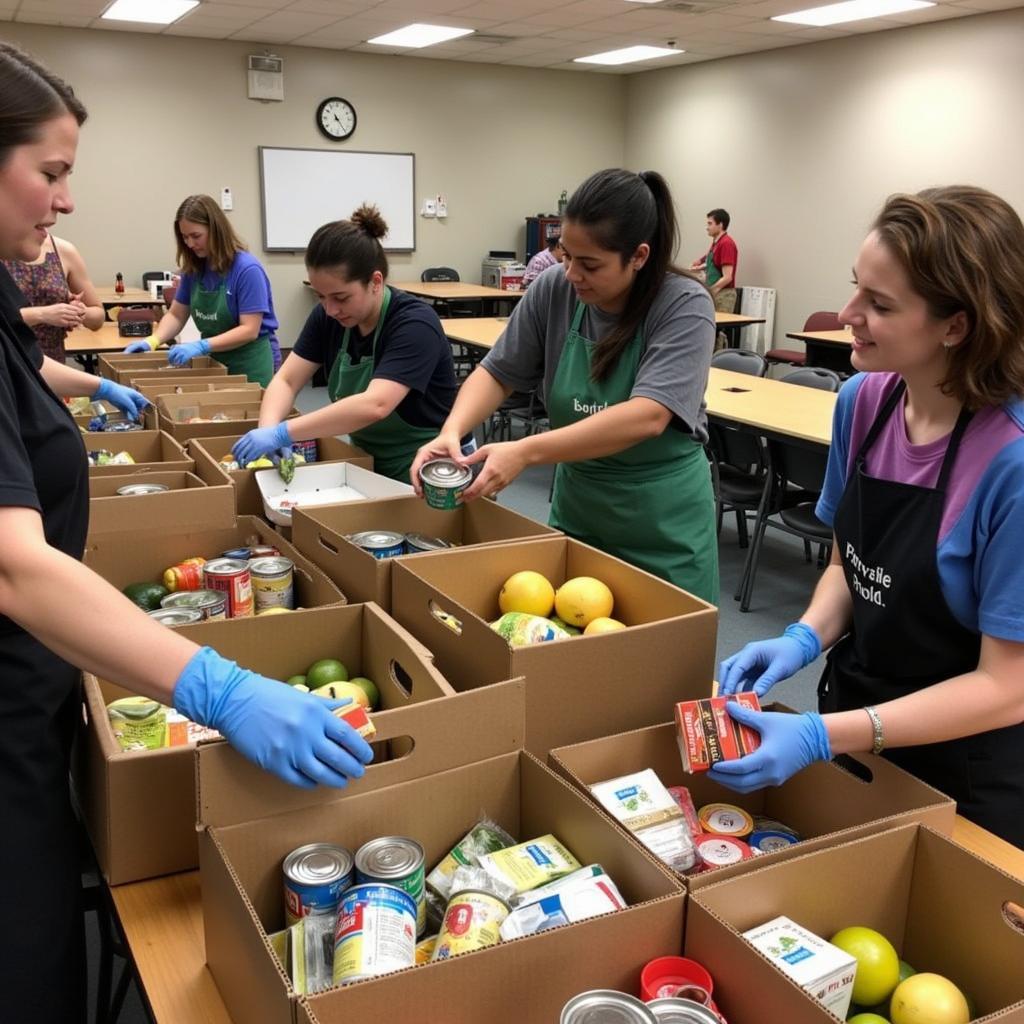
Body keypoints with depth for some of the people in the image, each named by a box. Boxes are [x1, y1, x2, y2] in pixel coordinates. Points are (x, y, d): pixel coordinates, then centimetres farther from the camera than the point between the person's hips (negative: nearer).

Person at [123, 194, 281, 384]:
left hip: (250, 364, -5)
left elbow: (249, 330, -23)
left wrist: (201, 346, -33)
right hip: (214, 361, 6)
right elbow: (176, 315, 5)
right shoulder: (193, 268, 1)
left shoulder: (247, 268, -18)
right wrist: (152, 341, -14)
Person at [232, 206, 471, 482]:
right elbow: (286, 381, -4)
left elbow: (374, 405, -35)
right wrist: (267, 429, -24)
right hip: (369, 464, 4)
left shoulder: (414, 325, -23)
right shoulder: (327, 317, -3)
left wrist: (280, 434, -36)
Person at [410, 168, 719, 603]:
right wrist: (452, 431, -18)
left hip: (661, 521, -3)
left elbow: (647, 416, -30)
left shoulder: (684, 306, -19)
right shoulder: (553, 291, -7)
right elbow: (498, 372, 2)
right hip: (575, 508, 4)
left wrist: (526, 451, -36)